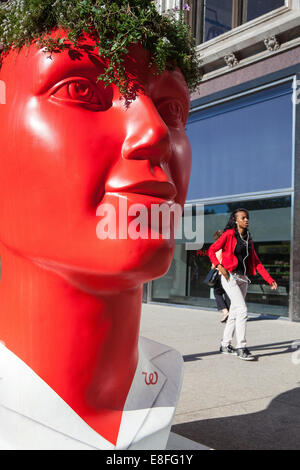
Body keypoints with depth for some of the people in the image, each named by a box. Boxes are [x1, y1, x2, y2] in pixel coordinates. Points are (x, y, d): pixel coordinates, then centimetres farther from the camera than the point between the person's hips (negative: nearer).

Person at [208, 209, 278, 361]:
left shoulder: (248, 239, 13)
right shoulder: (228, 234, -5)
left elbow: (256, 261, 12)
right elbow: (211, 250, -5)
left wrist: (269, 280, 6)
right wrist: (219, 266, -18)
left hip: (243, 279, 7)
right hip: (230, 277, -7)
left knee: (235, 312, 10)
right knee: (242, 310, -16)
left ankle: (225, 345, 21)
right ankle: (241, 348, -11)